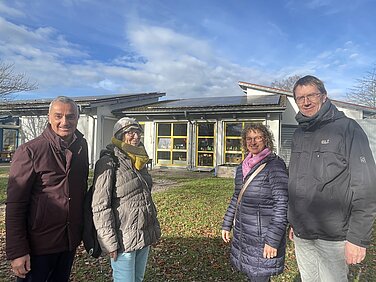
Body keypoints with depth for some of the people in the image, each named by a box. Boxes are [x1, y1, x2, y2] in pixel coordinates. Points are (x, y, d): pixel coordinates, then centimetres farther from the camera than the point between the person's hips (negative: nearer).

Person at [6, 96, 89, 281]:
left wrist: (82, 230, 10)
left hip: (70, 242, 5)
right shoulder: (29, 151, -15)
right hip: (38, 245, -5)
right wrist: (17, 252, -15)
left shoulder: (81, 147, 1)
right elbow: (15, 205, -14)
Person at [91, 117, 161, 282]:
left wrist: (155, 228, 14)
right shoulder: (108, 162, -14)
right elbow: (100, 206, -16)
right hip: (124, 240, -7)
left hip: (145, 237, 7)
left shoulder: (139, 161, 9)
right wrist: (110, 242, -16)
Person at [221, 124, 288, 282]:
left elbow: (282, 204, -16)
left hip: (263, 236, -6)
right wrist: (227, 224, 17)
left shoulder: (275, 165, -12)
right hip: (242, 233, 6)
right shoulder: (243, 166, 8)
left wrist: (273, 240, -18)